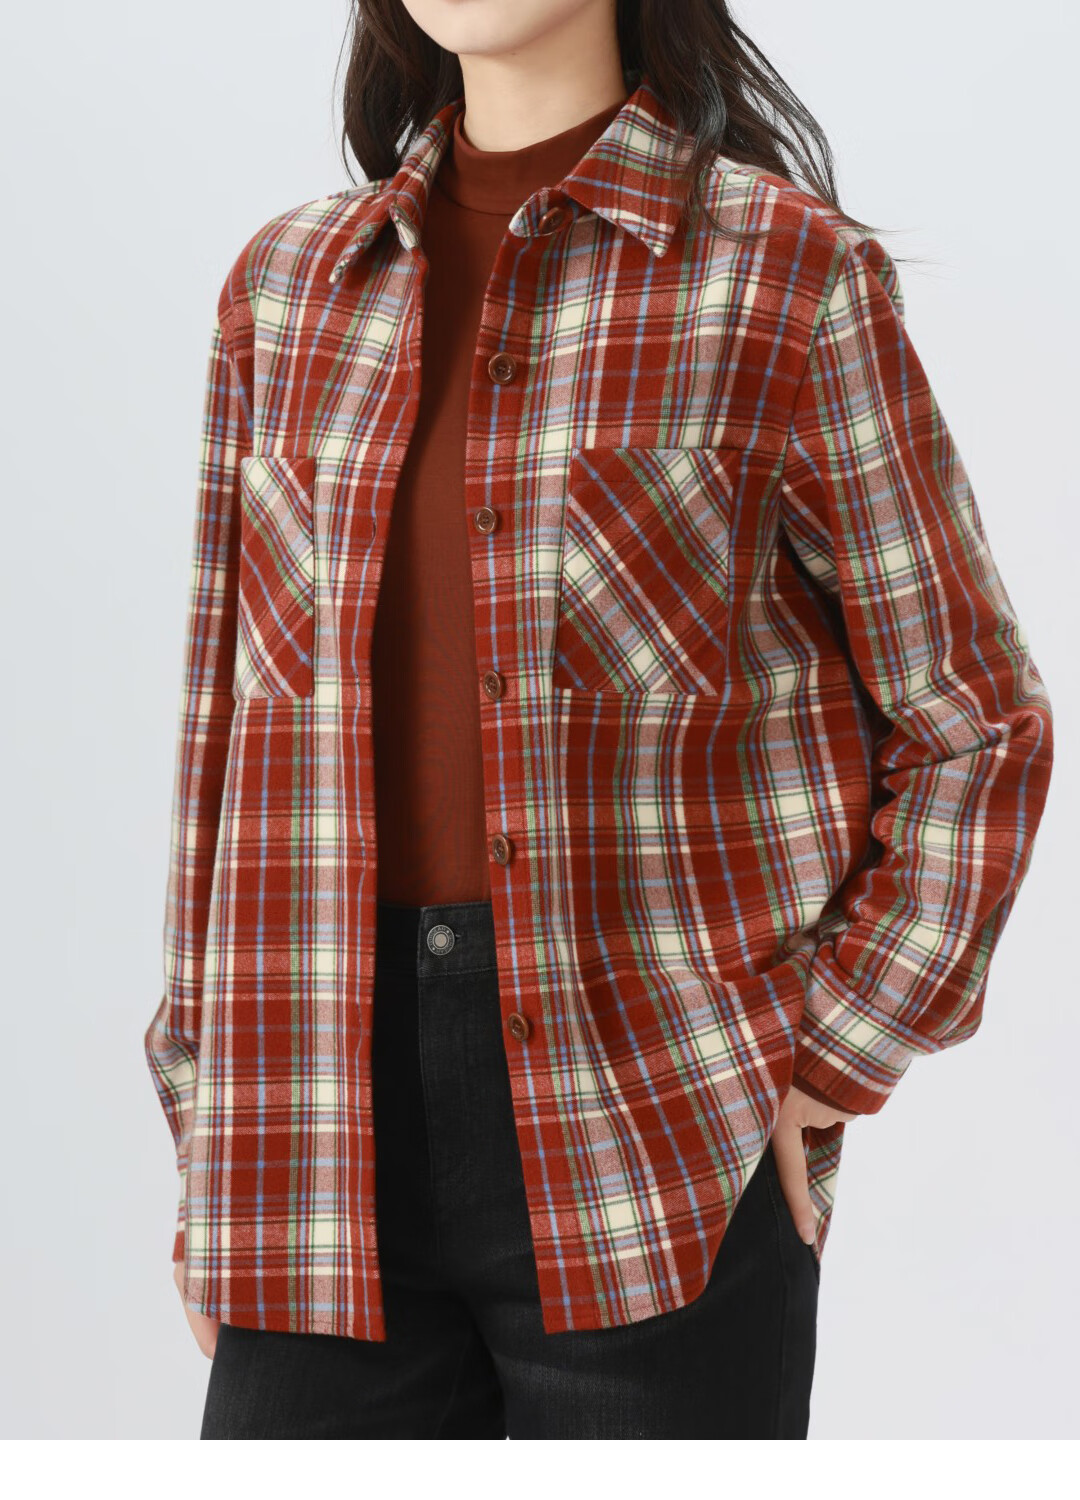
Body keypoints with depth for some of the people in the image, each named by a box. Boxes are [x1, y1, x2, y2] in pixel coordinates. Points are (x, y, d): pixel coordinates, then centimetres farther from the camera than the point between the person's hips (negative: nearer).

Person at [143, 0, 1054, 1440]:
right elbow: (229, 720, 13)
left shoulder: (787, 271, -1)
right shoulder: (285, 284, 10)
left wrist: (832, 1058, -5)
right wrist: (210, 1156, 11)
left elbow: (978, 724, 3)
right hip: (329, 1142, 3)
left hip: (656, 1152, -3)